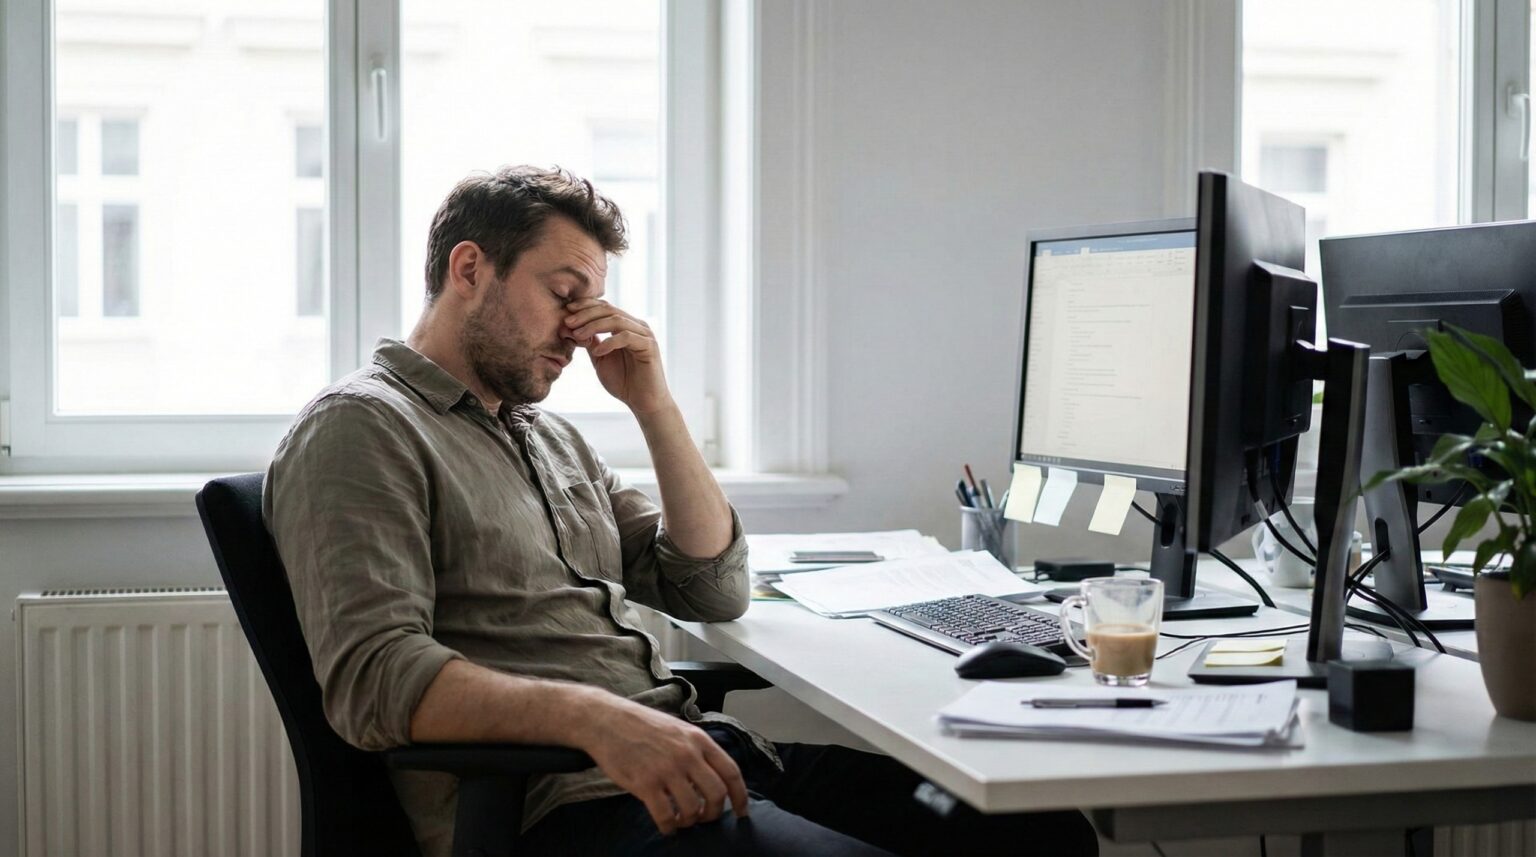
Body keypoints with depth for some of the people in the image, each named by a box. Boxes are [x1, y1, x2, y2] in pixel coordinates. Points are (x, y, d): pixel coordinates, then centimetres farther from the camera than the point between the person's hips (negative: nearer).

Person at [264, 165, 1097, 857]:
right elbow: (373, 677, -18)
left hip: (688, 754, 8)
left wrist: (654, 405, 11)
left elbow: (712, 590, 21)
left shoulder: (548, 436, 25)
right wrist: (596, 719, -30)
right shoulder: (361, 427, -2)